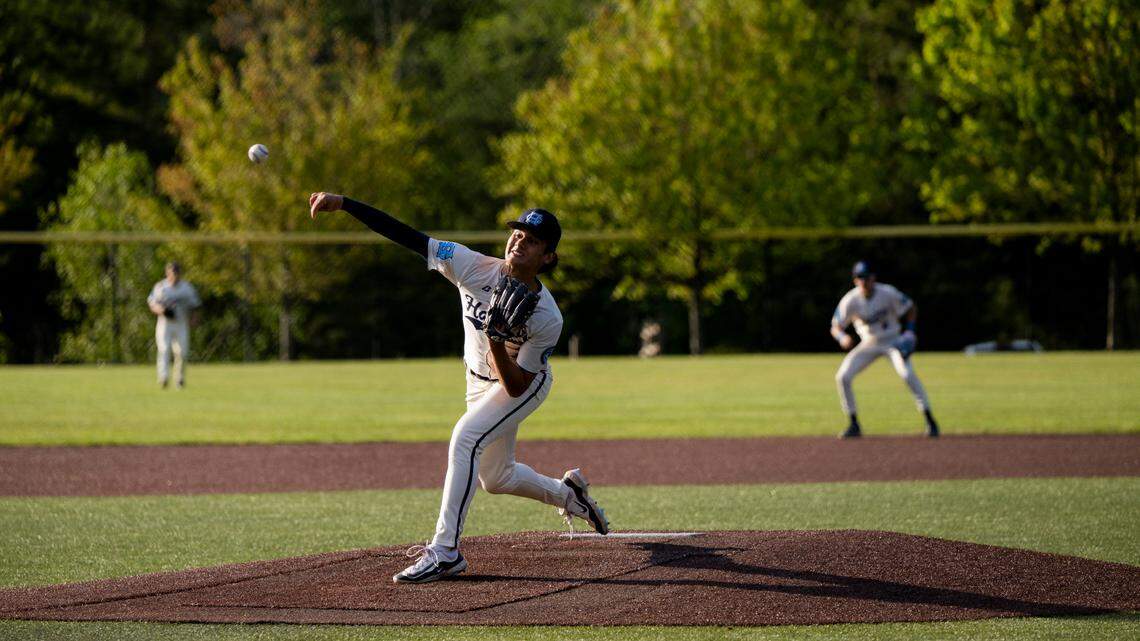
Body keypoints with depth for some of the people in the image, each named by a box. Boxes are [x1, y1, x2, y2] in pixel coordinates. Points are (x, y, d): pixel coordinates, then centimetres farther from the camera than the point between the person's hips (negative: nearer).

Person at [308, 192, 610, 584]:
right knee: (495, 478, 19)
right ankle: (568, 493, 49)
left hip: (525, 385, -6)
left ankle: (445, 551, -27)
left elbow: (516, 386, -28)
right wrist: (343, 204, -37)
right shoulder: (476, 268, -25)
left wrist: (497, 343, -45)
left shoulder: (548, 319, -31)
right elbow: (406, 236, -29)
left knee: (466, 437, -29)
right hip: (480, 382, 6)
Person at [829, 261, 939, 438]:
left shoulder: (888, 293, -19)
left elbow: (911, 308, -3)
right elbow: (835, 327, -13)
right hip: (869, 344, 3)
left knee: (908, 374, -26)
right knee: (842, 377, -12)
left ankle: (930, 422, -19)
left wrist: (909, 331, -17)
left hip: (893, 342, -3)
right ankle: (854, 425, 1)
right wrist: (842, 337, -36)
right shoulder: (850, 301, -17)